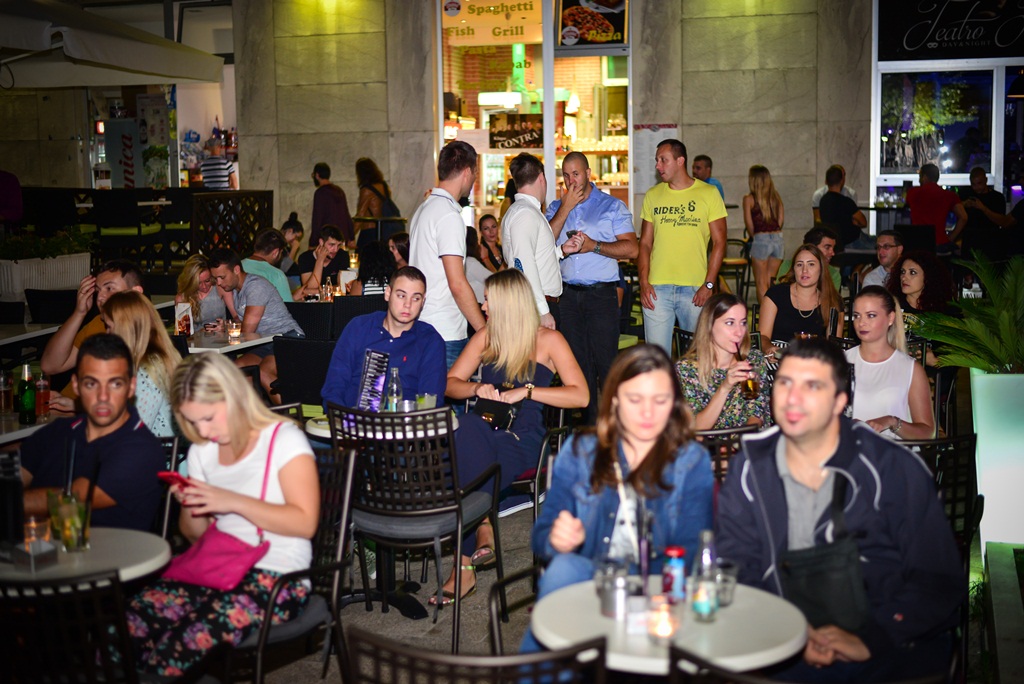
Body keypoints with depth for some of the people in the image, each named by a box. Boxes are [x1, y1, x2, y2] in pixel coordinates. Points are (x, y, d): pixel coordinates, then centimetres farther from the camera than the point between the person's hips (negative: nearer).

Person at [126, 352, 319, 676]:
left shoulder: (284, 439, -3)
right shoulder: (201, 451, 16)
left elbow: (305, 522, -12)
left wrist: (233, 501, -18)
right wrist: (190, 506, 1)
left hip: (276, 577, -6)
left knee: (188, 642, -32)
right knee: (126, 625, -23)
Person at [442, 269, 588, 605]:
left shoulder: (548, 340, 5)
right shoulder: (486, 337, 19)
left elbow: (580, 396, -5)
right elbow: (450, 384, 18)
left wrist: (527, 391, -13)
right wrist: (476, 388, -4)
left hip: (522, 437, -3)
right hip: (483, 432, 4)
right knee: (468, 427, -36)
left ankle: (465, 567, -23)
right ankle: (484, 533, -34)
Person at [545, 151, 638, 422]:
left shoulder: (612, 206, 3)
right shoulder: (556, 208, 14)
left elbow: (632, 249, -7)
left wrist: (593, 245, -15)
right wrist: (566, 208, -6)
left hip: (601, 294, -4)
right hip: (568, 295, 4)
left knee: (606, 363, -6)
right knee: (578, 362, 7)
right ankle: (588, 422, 15)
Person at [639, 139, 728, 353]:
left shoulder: (708, 194, 2)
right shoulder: (652, 195, 10)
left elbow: (719, 242, 1)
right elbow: (645, 243, 11)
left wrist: (708, 285, -8)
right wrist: (643, 282, -2)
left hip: (695, 289, -2)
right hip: (657, 289, 2)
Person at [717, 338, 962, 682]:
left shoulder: (896, 470, 2)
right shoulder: (748, 470, 8)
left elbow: (938, 581, 0)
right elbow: (735, 571, 5)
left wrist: (869, 638, -13)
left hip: (892, 647, 0)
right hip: (785, 647, 0)